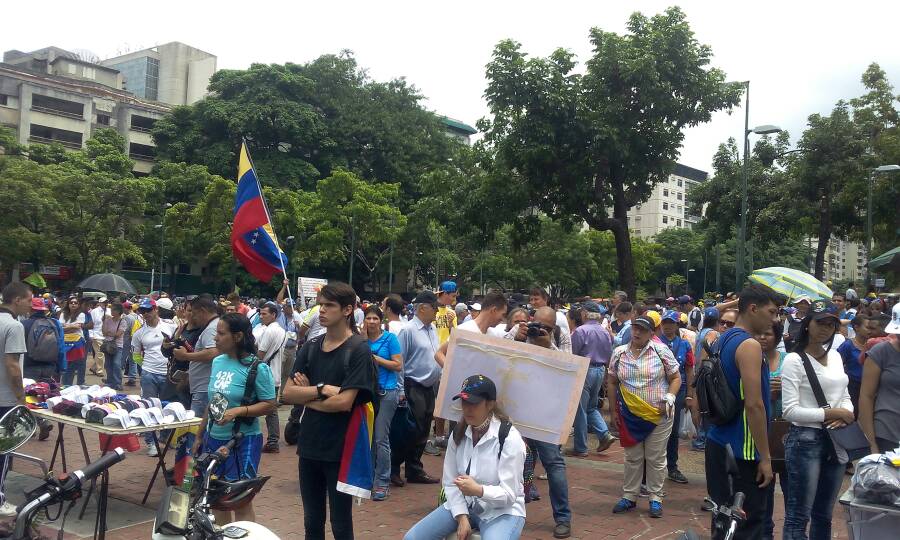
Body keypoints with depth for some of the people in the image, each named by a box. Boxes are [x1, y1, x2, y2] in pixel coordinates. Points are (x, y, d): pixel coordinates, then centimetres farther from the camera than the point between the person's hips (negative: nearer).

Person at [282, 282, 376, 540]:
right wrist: (322, 389, -15)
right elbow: (287, 394, -2)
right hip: (309, 447, 5)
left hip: (340, 450, -5)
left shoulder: (358, 350, -11)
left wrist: (306, 396, -7)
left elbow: (344, 402, -19)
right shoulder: (310, 347, 5)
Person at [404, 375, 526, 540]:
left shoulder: (509, 438, -17)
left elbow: (509, 494, -18)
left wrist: (478, 490, -35)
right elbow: (450, 482, 1)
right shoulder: (458, 433, -1)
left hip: (502, 511, -5)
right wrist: (462, 518, -12)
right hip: (464, 505, 5)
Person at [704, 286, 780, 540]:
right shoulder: (750, 346, -17)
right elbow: (753, 405, -21)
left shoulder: (724, 339, 10)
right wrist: (765, 457, -17)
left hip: (717, 442, 9)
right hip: (742, 451, -9)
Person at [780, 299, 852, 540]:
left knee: (824, 514, 17)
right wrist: (832, 413, -16)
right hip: (806, 440, -7)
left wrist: (846, 413, -7)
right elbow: (790, 411, -16)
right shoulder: (794, 360, -11)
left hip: (836, 441, 7)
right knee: (798, 516, -1)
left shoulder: (836, 357, 11)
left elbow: (845, 397, 15)